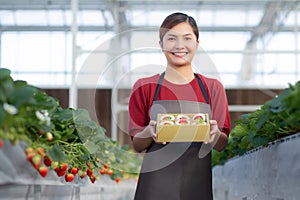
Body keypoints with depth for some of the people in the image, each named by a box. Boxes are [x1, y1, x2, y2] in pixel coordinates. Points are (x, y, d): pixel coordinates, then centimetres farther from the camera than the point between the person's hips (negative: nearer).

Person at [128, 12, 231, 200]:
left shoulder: (213, 87, 5)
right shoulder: (144, 87, 2)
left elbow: (222, 145, 8)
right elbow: (137, 145, 5)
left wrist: (215, 133, -14)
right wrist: (150, 132, -16)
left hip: (198, 183, 1)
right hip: (157, 183, -1)